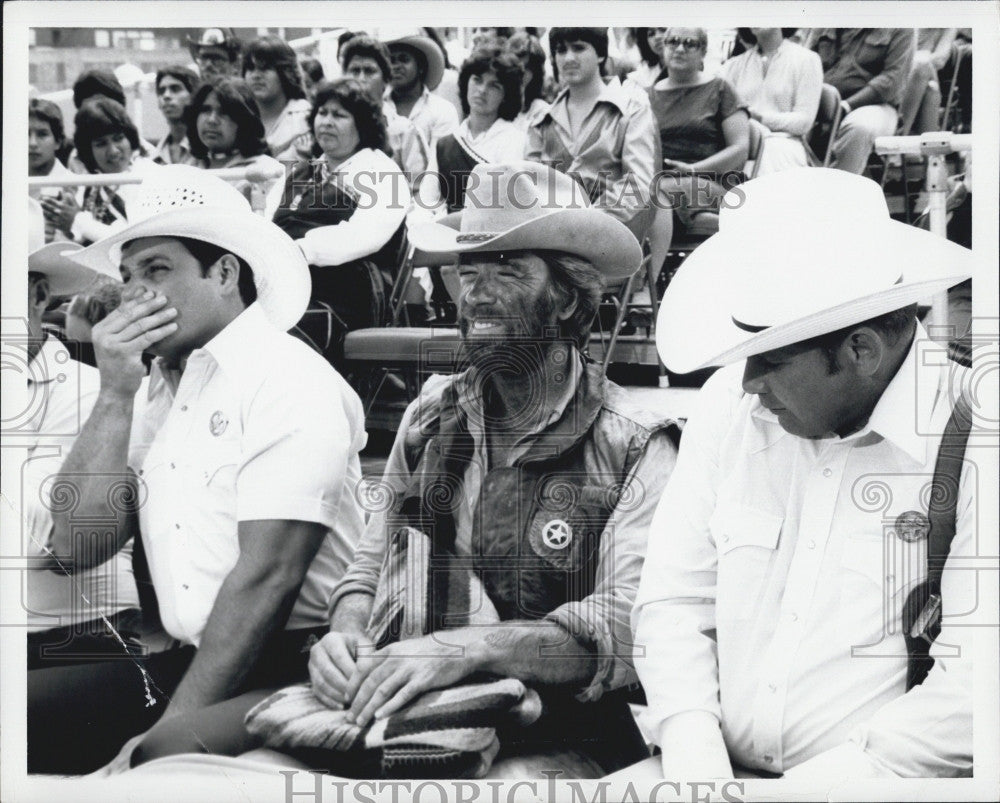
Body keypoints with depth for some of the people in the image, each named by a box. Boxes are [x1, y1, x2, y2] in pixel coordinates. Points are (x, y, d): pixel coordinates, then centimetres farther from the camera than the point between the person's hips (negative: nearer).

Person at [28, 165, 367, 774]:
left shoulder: (288, 380, -9)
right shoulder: (151, 393, 12)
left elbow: (268, 576, -16)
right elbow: (78, 546, 5)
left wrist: (171, 731, -18)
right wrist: (115, 397, -3)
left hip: (286, 671, -6)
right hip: (183, 659, 6)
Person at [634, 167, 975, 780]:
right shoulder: (728, 406, 5)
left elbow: (974, 685, -16)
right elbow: (674, 598, 6)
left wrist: (822, 779, -18)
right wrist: (694, 754, -8)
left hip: (872, 778, -3)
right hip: (722, 766, 3)